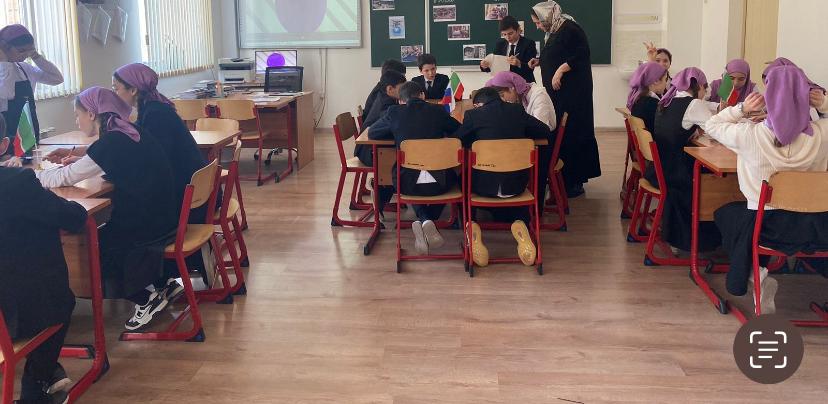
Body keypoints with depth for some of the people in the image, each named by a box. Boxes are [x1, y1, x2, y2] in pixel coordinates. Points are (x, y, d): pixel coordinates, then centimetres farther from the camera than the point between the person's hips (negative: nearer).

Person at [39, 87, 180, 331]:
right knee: (100, 237, 24)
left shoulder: (111, 142, -17)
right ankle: (164, 283, 20)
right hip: (161, 216, 8)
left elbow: (63, 178, -13)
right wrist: (74, 155, 14)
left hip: (149, 225, -8)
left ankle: (145, 299, 7)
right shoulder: (129, 132, 7)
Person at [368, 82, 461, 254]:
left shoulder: (394, 112, 5)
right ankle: (429, 222, 10)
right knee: (451, 177, 35)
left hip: (407, 183, 1)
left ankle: (424, 219, 9)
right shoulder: (438, 111, 7)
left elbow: (372, 133, 20)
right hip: (438, 183, -1)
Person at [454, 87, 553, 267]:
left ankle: (472, 227, 7)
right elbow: (546, 133, 14)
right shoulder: (517, 110, 6)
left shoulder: (473, 114, -2)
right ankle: (519, 224, 4)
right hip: (516, 184, 2)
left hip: (484, 185, -2)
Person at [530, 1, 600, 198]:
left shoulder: (570, 29, -12)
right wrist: (540, 62, 12)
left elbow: (580, 56, -19)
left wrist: (561, 70, -24)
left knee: (571, 133, -7)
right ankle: (564, 178, 14)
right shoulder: (553, 32, 15)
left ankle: (575, 183, -3)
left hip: (572, 92, -9)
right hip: (558, 93, 9)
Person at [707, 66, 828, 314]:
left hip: (769, 227, -2)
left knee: (724, 212, 29)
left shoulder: (750, 135, -16)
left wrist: (741, 109, -9)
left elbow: (712, 126, 3)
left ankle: (755, 274, 17)